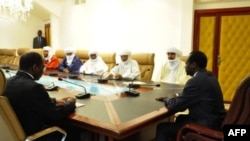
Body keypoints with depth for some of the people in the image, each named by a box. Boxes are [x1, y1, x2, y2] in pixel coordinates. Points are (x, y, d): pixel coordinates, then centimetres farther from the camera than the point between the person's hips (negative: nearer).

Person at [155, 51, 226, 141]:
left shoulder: (196, 81, -23)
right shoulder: (209, 76, 7)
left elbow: (175, 106, -17)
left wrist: (168, 99, 3)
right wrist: (173, 98, 8)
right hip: (214, 121, 10)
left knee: (162, 128, -3)